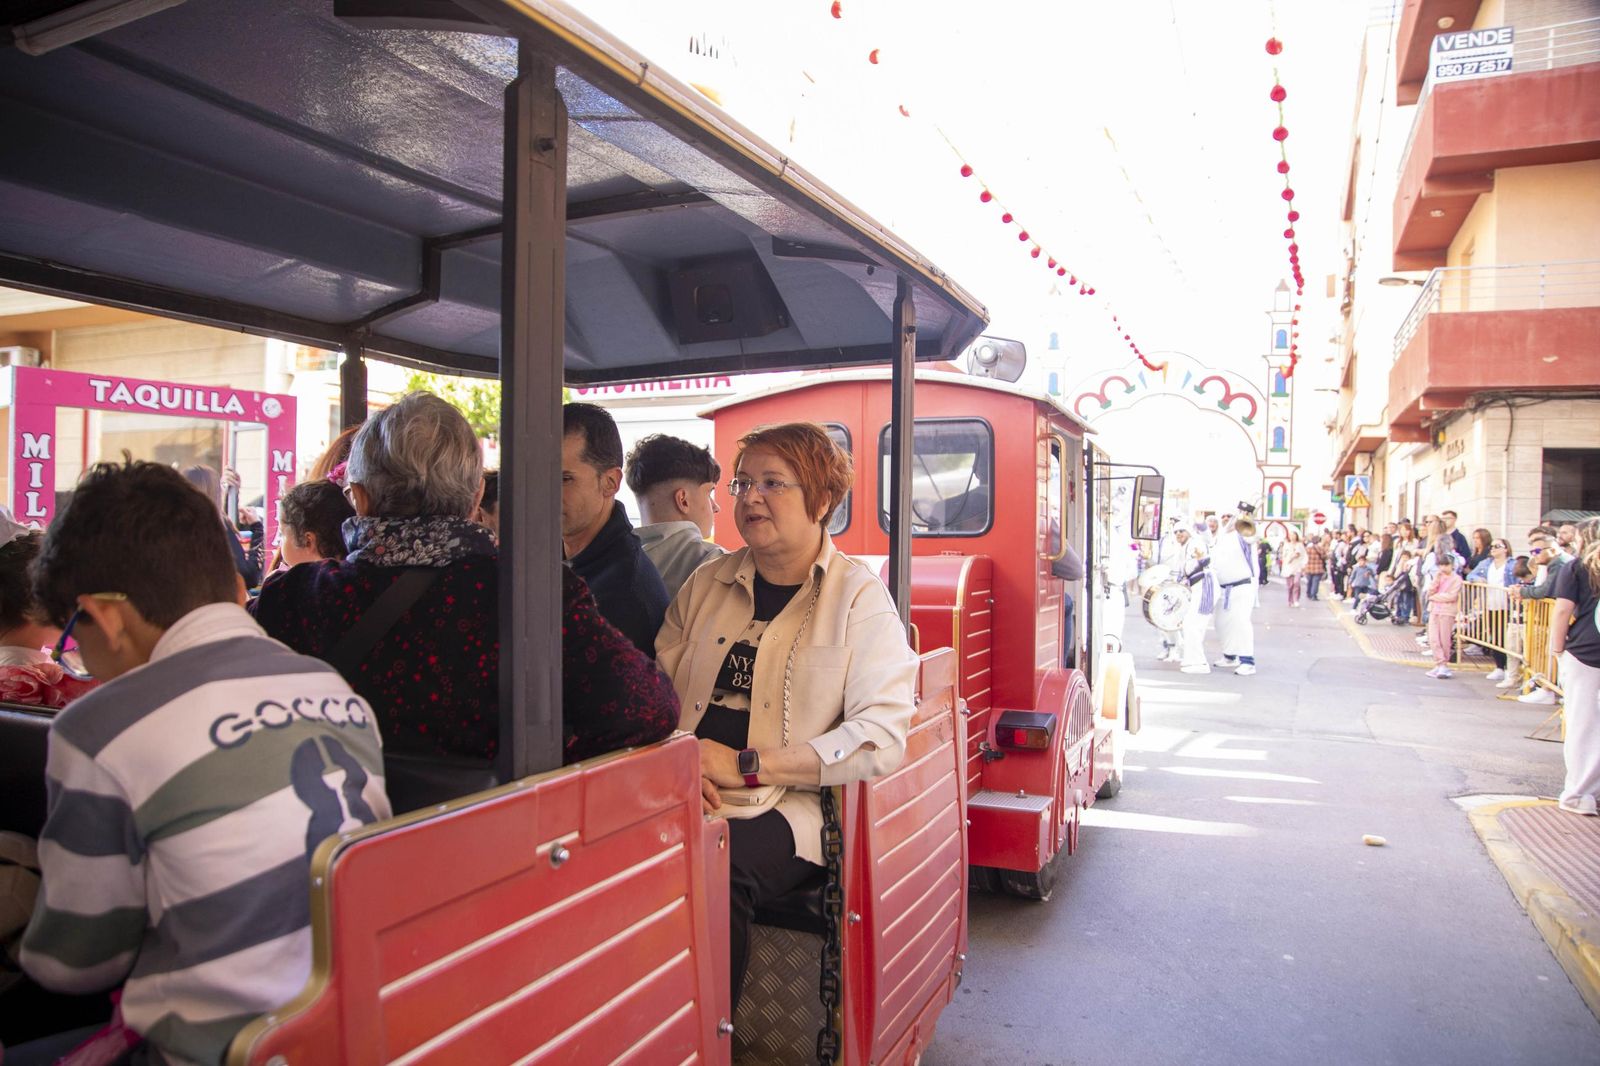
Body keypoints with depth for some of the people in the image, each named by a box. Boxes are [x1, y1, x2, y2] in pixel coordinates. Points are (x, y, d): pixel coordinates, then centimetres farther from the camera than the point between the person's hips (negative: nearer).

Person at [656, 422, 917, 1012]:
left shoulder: (859, 595, 2)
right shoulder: (707, 583, 16)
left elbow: (881, 735, -9)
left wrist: (745, 764, -14)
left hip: (786, 808, -3)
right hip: (683, 801, 4)